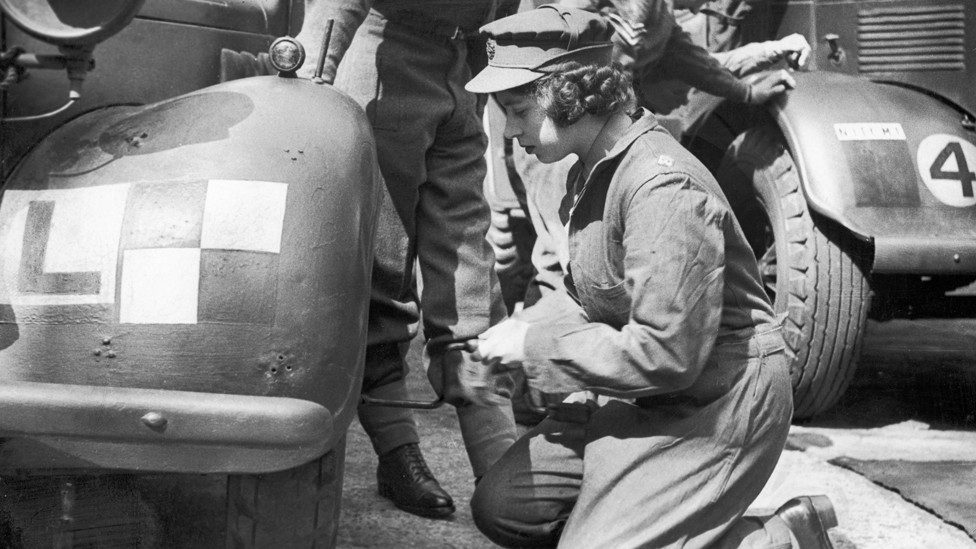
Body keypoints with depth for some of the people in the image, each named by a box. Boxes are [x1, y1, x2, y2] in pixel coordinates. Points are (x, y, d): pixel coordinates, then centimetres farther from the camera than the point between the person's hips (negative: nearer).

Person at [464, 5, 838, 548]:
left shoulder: (663, 187, -25)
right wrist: (524, 328, -2)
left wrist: (534, 348, -19)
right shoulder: (594, 169, 7)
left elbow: (667, 352, -28)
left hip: (714, 404, -10)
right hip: (642, 396, 10)